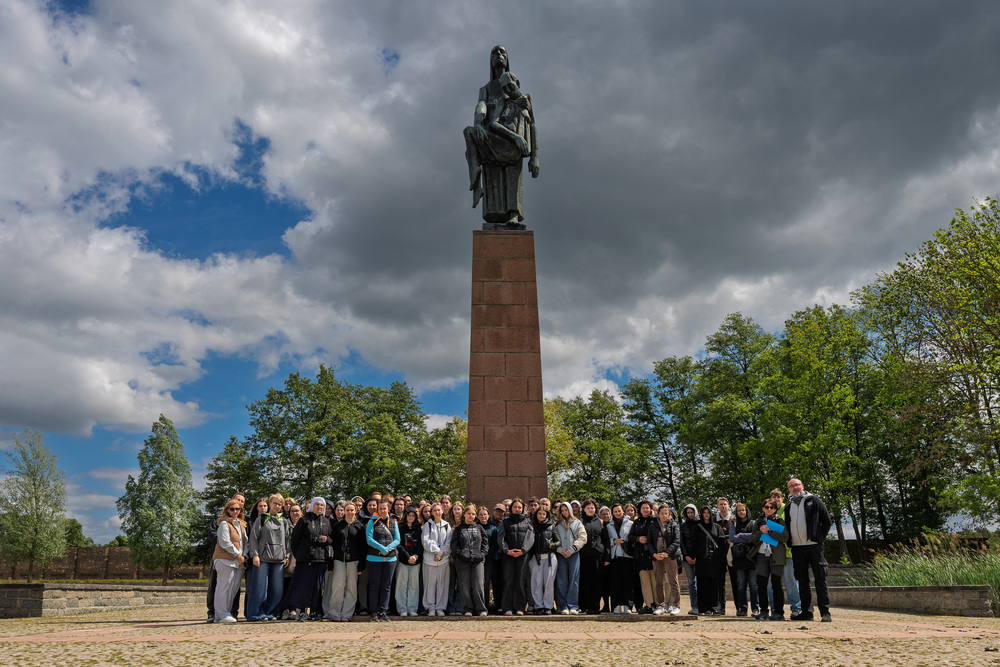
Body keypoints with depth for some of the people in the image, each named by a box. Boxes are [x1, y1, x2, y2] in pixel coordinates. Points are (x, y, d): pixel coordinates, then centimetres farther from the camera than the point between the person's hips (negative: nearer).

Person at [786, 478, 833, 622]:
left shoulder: (814, 501, 4)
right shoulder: (788, 506, 16)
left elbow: (827, 522, 4)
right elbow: (787, 526, 22)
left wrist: (820, 538, 0)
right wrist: (789, 541, 10)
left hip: (813, 546, -4)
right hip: (796, 548, 5)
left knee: (820, 579, -5)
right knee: (802, 580, 7)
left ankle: (825, 613, -3)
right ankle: (806, 612, 12)